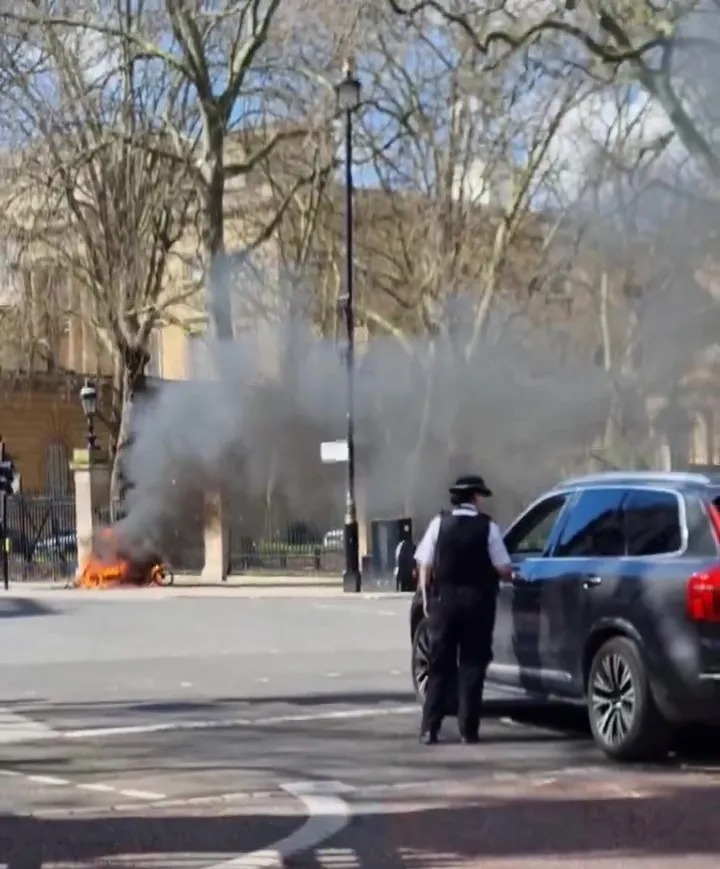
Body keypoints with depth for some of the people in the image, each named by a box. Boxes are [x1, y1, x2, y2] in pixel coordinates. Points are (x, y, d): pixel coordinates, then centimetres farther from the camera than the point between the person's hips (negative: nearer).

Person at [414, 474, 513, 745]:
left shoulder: (439, 524, -1)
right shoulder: (487, 527, -5)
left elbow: (425, 566, -2)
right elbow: (503, 569, -5)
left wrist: (427, 598, 8)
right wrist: (510, 574, 17)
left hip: (443, 600, 1)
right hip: (477, 601, -1)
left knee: (439, 666, 7)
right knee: (472, 665, 5)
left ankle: (429, 729, 3)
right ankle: (468, 730, 4)